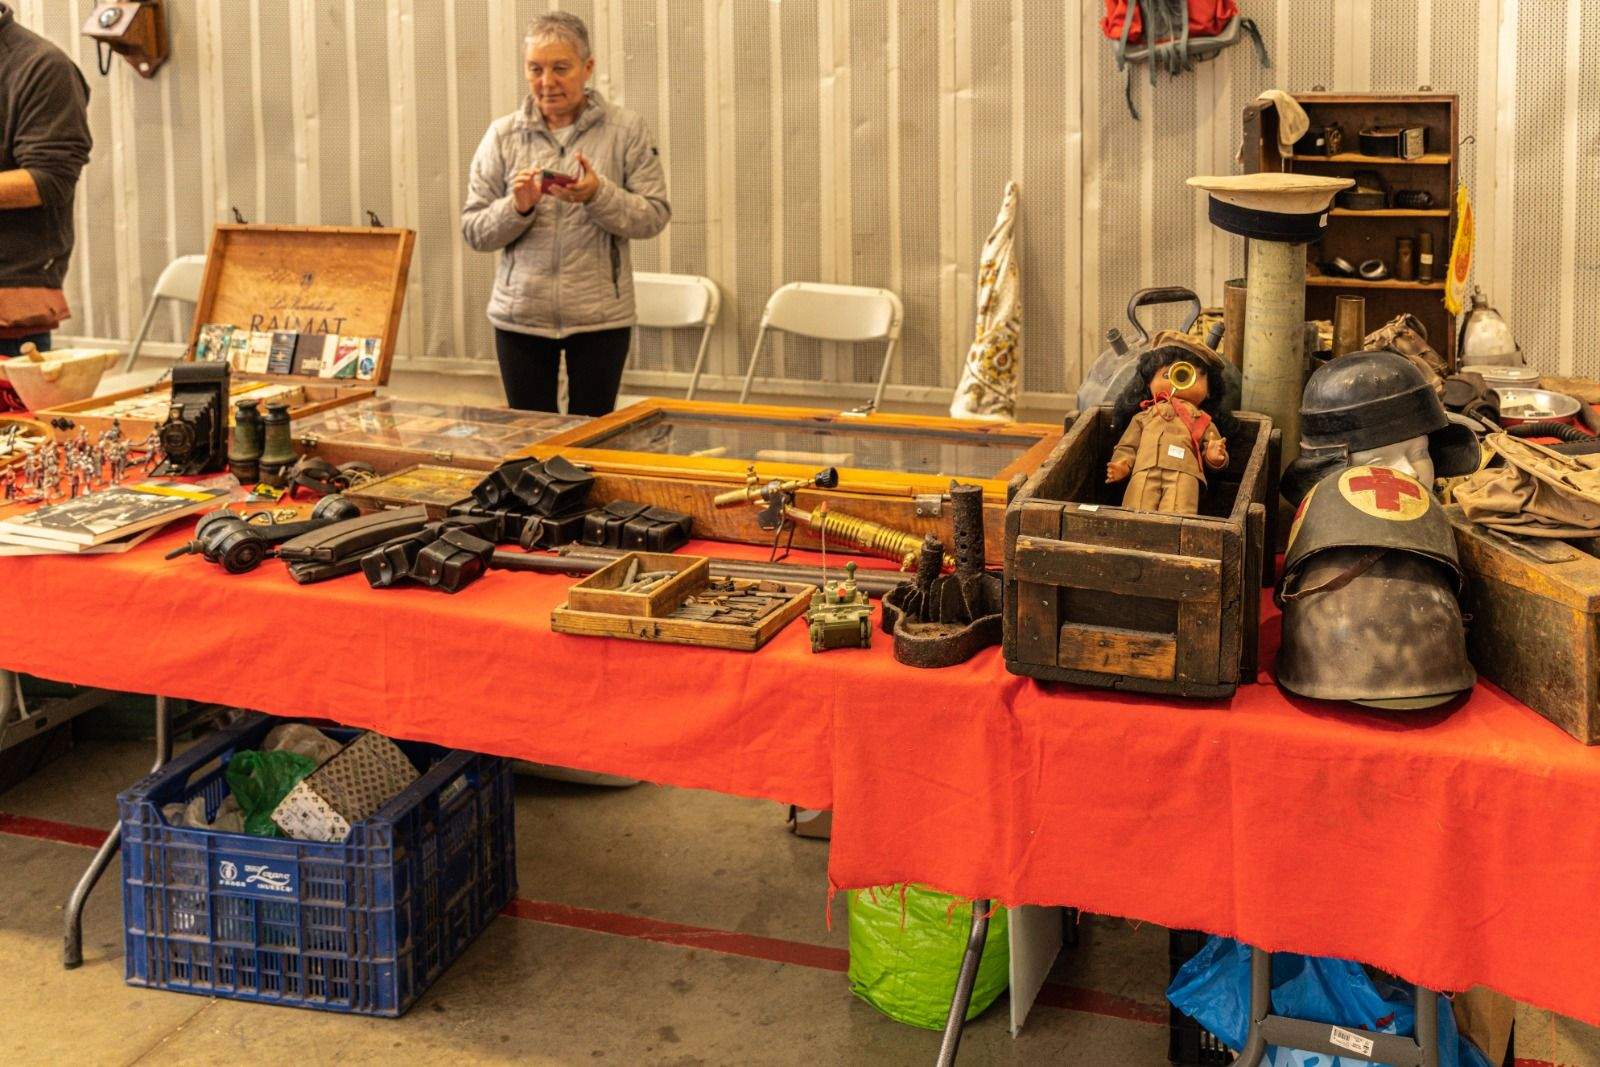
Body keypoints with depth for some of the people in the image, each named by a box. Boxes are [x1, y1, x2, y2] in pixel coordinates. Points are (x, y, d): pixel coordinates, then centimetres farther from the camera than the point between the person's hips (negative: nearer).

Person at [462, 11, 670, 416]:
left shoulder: (626, 129, -1)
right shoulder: (502, 135, 2)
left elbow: (654, 216, -5)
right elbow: (473, 230, 2)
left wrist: (598, 195, -21)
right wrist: (517, 207, -17)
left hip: (601, 317, -1)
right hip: (520, 316, 1)